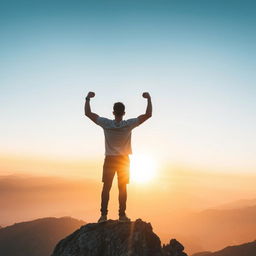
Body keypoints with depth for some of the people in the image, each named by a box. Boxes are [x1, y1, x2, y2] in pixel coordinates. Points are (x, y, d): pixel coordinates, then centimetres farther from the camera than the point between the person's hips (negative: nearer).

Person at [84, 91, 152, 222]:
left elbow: (88, 113, -6)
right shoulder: (129, 124, -13)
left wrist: (88, 98, 1)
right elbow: (148, 114, -11)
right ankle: (122, 215, 8)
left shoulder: (106, 123, -12)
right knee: (122, 188, 5)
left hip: (110, 160, 0)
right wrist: (149, 99, -5)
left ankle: (103, 215, 2)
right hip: (124, 160, 0)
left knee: (106, 187, 4)